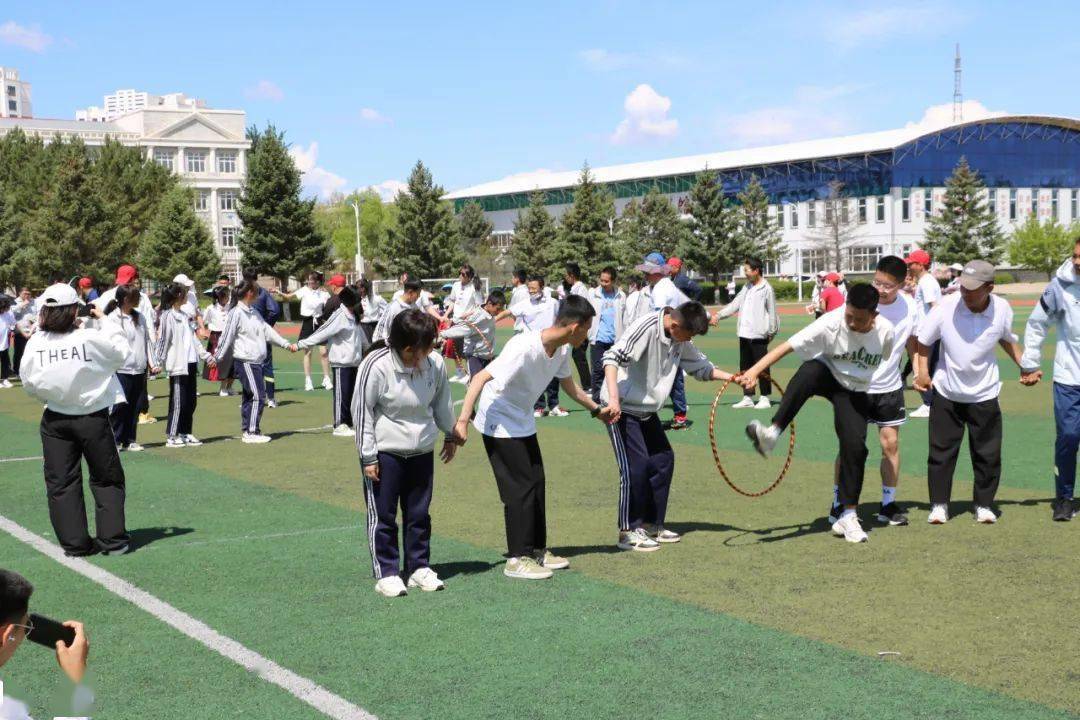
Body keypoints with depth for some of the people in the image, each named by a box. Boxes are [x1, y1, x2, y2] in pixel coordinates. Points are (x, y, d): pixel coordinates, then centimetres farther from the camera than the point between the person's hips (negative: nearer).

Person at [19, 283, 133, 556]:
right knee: (106, 479, 12)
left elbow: (29, 385, 0)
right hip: (92, 418, -2)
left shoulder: (36, 343, -8)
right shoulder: (91, 339, -18)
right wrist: (105, 320, 8)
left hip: (55, 420, 2)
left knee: (60, 482, 10)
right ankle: (113, 539, 11)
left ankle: (74, 542, 9)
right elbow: (121, 352, 0)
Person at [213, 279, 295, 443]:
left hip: (256, 361, 9)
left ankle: (247, 431, 16)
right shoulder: (237, 313, -11)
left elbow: (267, 331, 16)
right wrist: (217, 358, -7)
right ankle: (252, 432, -7)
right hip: (245, 361, -9)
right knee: (258, 395, -11)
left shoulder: (253, 313, 15)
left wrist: (286, 344, 12)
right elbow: (227, 336, -10)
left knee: (250, 396, 11)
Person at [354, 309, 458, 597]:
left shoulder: (435, 362, -8)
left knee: (419, 513, 12)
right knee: (382, 515, 3)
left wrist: (450, 435, 22)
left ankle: (419, 568, 24)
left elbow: (441, 401, 11)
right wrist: (368, 456, -11)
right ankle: (386, 573, 12)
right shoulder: (377, 365, -21)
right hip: (385, 452, -4)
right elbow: (361, 410, -12)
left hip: (422, 451, 4)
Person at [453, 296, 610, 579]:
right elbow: (481, 378, -33)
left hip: (523, 423, 9)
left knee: (536, 483, 12)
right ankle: (518, 559, 2)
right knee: (520, 488, -7)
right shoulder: (525, 348, -32)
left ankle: (537, 550, 24)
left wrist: (596, 410, 23)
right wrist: (463, 420, -38)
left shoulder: (562, 349, -5)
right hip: (499, 423, -9)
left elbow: (568, 385, 16)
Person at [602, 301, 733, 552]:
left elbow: (701, 367, 14)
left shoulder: (680, 340, 3)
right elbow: (612, 358, -31)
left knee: (664, 460, 9)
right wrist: (614, 398, -40)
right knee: (636, 465, -13)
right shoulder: (647, 328, -23)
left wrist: (732, 377, -1)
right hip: (621, 409, -9)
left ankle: (651, 524, 21)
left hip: (646, 410, 9)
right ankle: (629, 532, -4)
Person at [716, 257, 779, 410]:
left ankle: (765, 398, 5)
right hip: (744, 334, 8)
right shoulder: (746, 287, 13)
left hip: (758, 334, -8)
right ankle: (748, 398, 17)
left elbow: (772, 312, -8)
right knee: (745, 366, 10)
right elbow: (734, 305, 12)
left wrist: (771, 332, -9)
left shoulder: (766, 289, -8)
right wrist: (718, 315, 3)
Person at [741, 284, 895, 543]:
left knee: (855, 447, -12)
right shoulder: (830, 324, -26)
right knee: (810, 369, -39)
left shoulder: (886, 332, -17)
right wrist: (754, 370, -45)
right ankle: (772, 432, -47)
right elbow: (787, 346, -34)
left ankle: (848, 516, 5)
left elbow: (886, 365, 6)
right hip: (826, 375, -2)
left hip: (854, 391, 2)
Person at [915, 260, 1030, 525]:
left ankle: (984, 505, 21)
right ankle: (939, 505, 16)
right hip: (946, 393, -1)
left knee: (988, 453, 6)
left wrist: (1025, 367, 7)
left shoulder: (1002, 309, -13)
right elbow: (923, 341, -6)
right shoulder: (945, 308, -20)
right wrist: (922, 372, -17)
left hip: (984, 394, 1)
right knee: (941, 451, 3)